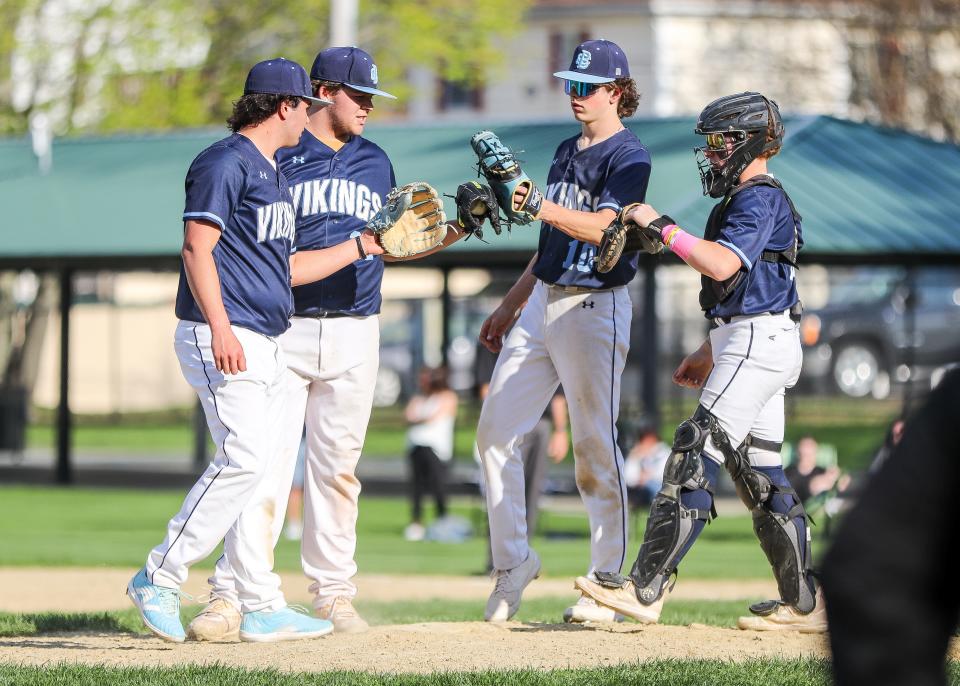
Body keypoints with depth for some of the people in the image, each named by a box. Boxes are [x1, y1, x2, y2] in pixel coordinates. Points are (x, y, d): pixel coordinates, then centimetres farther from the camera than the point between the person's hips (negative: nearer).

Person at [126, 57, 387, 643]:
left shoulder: (274, 173, 21)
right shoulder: (226, 163, -8)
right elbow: (197, 247, -15)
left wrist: (361, 246, 26)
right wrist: (220, 327, -25)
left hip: (266, 344, 10)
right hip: (225, 340, -10)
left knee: (259, 465, 7)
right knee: (245, 458, -18)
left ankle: (261, 608, 9)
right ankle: (160, 579, -11)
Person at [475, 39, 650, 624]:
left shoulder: (629, 157, -7)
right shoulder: (567, 152, 19)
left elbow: (603, 227, -24)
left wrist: (541, 207, -37)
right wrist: (510, 306, 25)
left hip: (596, 308, -8)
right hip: (542, 302, 8)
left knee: (597, 448, -6)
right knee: (495, 432, 2)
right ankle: (513, 561, 12)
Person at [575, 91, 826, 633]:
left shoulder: (760, 198, -12)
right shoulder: (751, 200, 21)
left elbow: (722, 265, -27)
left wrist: (662, 227, -20)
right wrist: (710, 353, 27)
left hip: (757, 344, -11)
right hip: (747, 344, 11)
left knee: (697, 456, -15)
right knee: (759, 470, 10)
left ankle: (646, 589, -20)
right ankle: (803, 604, 11)